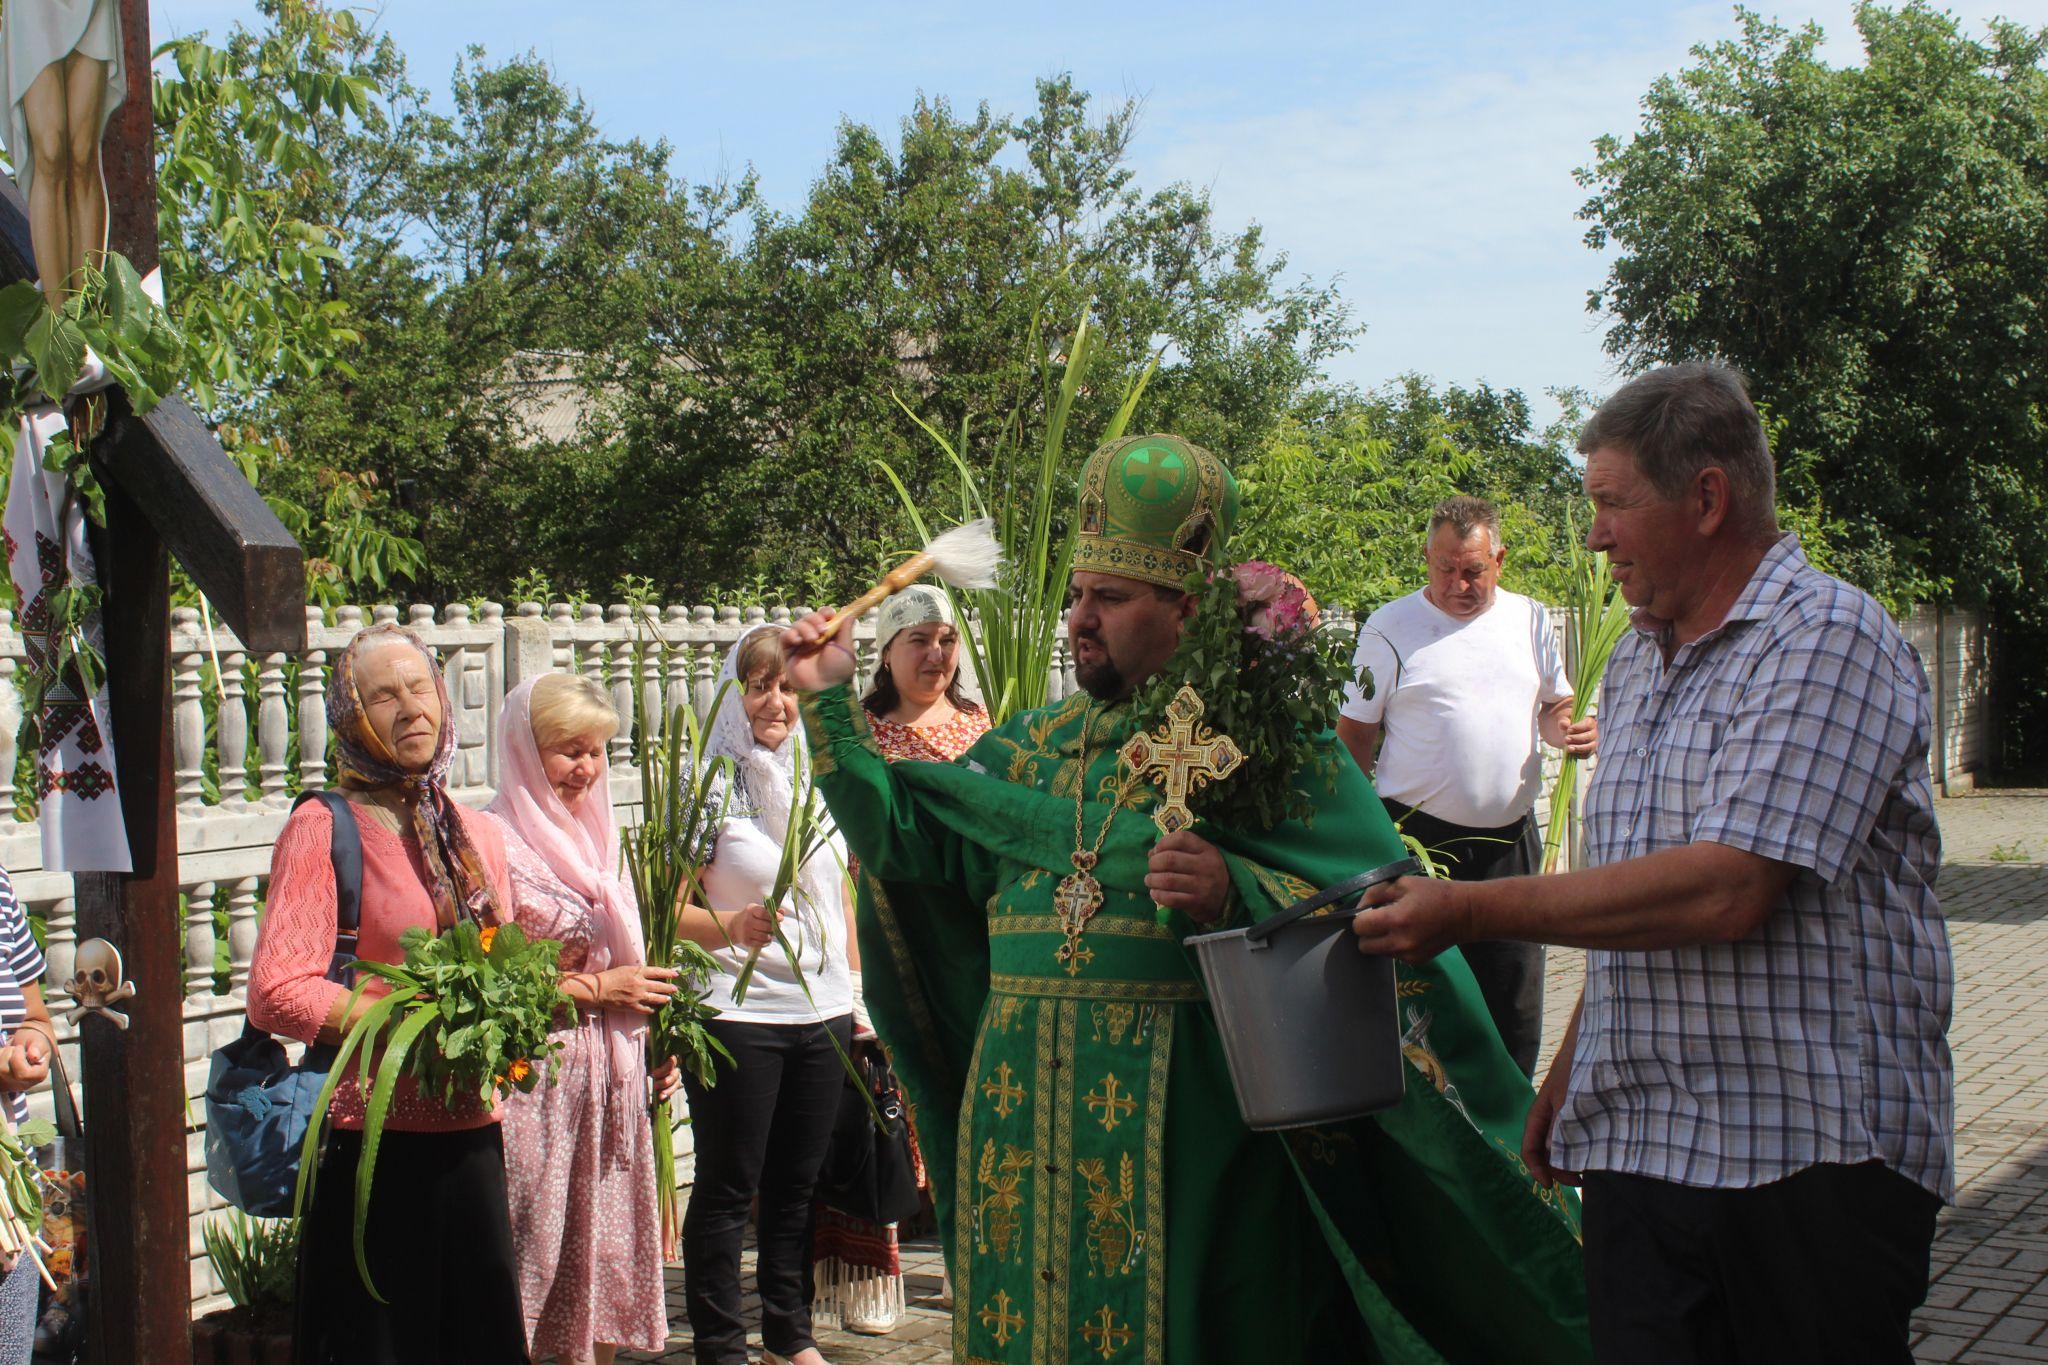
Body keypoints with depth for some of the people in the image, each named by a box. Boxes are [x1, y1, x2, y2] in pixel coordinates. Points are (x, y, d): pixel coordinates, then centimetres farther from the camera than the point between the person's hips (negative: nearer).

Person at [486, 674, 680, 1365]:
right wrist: (595, 988, -13)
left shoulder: (592, 836, 14)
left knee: (605, 1259, 11)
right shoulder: (497, 844, -12)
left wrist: (654, 1045, 12)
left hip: (612, 1079, 7)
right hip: (540, 1079, -7)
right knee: (535, 1255, -1)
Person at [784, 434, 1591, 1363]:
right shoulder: (1034, 747, 15)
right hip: (1028, 1114, 5)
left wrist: (1237, 898, -25)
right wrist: (830, 705, 13)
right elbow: (905, 831, 15)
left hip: (1182, 1121, -5)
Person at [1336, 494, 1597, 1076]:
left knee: (1515, 1012, 7)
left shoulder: (1529, 619, 11)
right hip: (1419, 840, -3)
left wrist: (1570, 729, -4)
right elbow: (1355, 736, 1)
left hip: (1511, 842, 4)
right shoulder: (1391, 627, 0)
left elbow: (1554, 706, 21)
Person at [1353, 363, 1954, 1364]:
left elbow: (1723, 891, -22)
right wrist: (1570, 1073, 19)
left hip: (1815, 1156, -7)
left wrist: (1471, 910, -18)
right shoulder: (1635, 665, 17)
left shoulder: (1828, 640, -11)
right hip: (1638, 1149, 7)